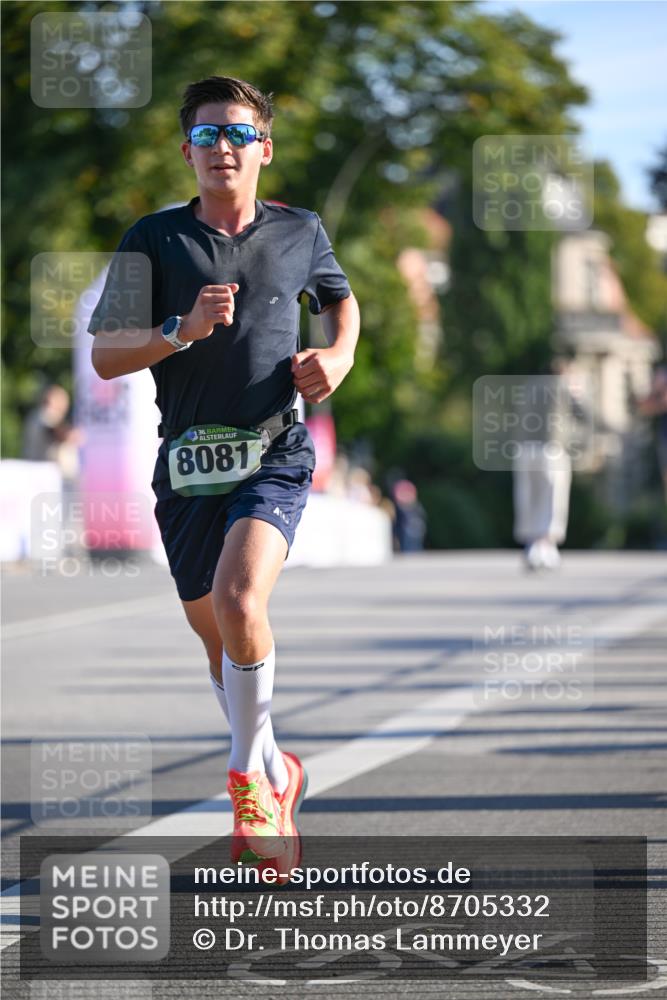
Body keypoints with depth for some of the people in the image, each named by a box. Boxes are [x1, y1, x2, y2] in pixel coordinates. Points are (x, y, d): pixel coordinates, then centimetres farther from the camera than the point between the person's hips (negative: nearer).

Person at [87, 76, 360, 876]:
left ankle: (249, 773, -7)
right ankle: (276, 778, 35)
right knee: (214, 633, 13)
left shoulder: (300, 232, 6)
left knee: (239, 605, -26)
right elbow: (104, 356, 0)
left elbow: (340, 299, 27)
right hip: (187, 464, 2)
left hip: (274, 457, -2)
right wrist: (182, 330, -17)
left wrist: (338, 356, 6)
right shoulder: (153, 239, 2)